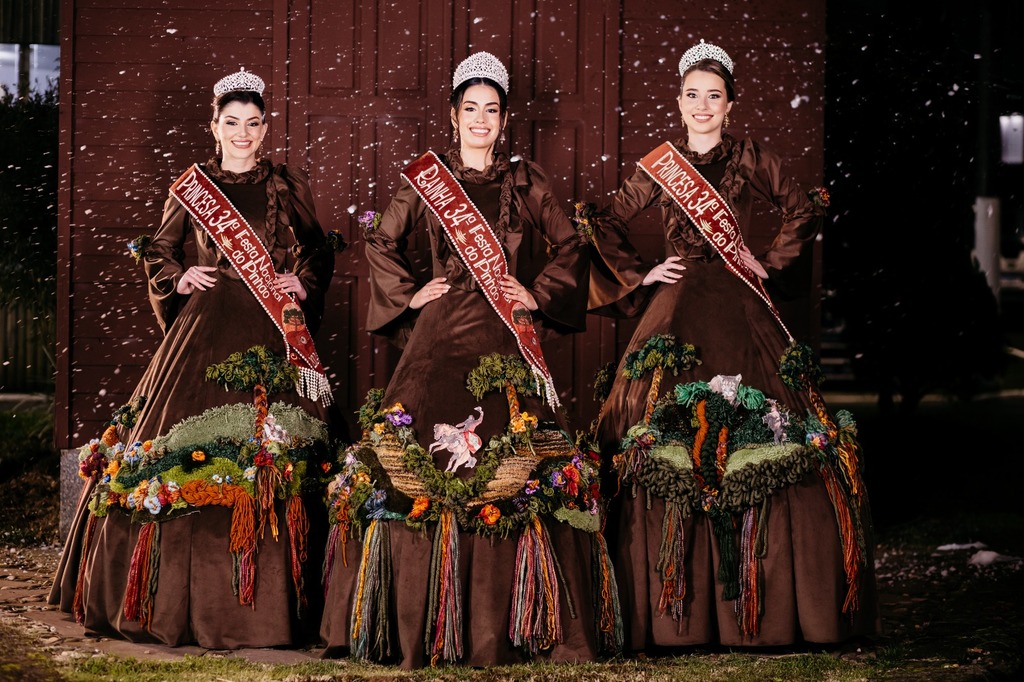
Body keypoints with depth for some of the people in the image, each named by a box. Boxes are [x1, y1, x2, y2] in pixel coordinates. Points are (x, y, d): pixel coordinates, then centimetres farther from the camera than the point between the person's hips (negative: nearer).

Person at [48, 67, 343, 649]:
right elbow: (160, 249, 19)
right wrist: (178, 276, 0)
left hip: (272, 329, 0)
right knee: (190, 455, -6)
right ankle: (192, 597, 1)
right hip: (207, 325, 0)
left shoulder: (290, 187, 10)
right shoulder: (192, 185, 11)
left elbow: (317, 253, 16)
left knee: (274, 455, -6)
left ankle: (269, 599, -1)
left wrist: (304, 284, -3)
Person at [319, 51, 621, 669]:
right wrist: (409, 294, 9)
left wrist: (539, 295, 4)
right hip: (442, 331, 0)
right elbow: (382, 241, 19)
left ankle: (502, 620, -5)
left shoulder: (527, 181, 11)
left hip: (507, 338, 0)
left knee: (514, 466, -10)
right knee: (426, 461, -12)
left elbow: (571, 247, 16)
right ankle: (425, 622, -7)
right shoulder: (428, 178, 11)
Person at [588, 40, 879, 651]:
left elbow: (805, 212, 12)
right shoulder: (659, 166, 11)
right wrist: (639, 277, 8)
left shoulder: (751, 160, 8)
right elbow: (608, 224, 18)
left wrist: (771, 266, 5)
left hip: (739, 306, -1)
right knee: (667, 444, -8)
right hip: (678, 309, 1)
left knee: (755, 449, -8)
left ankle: (761, 605, -2)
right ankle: (674, 609, -5)